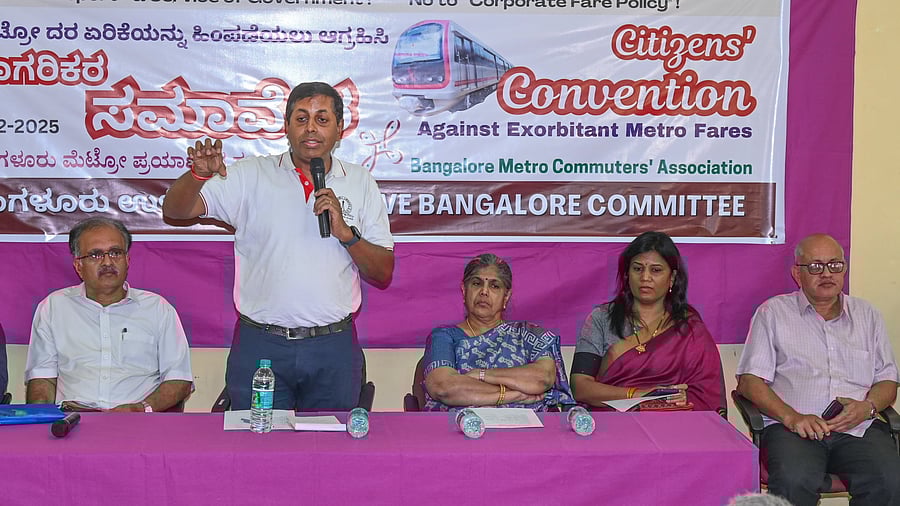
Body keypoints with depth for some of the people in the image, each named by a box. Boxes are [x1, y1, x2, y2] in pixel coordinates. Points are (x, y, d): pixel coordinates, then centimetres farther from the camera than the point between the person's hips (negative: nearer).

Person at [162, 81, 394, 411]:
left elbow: (384, 274, 4)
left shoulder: (360, 183, 6)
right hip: (259, 346, -1)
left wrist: (345, 233, -12)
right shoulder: (251, 176, 3)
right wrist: (199, 174, -23)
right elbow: (175, 210, -3)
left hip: (333, 349, 1)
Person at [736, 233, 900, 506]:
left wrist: (867, 407, -4)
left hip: (859, 427, 3)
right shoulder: (773, 312, 12)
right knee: (794, 482, -36)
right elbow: (749, 381, 4)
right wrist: (791, 417, -12)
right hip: (793, 427, -3)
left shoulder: (867, 315, 23)